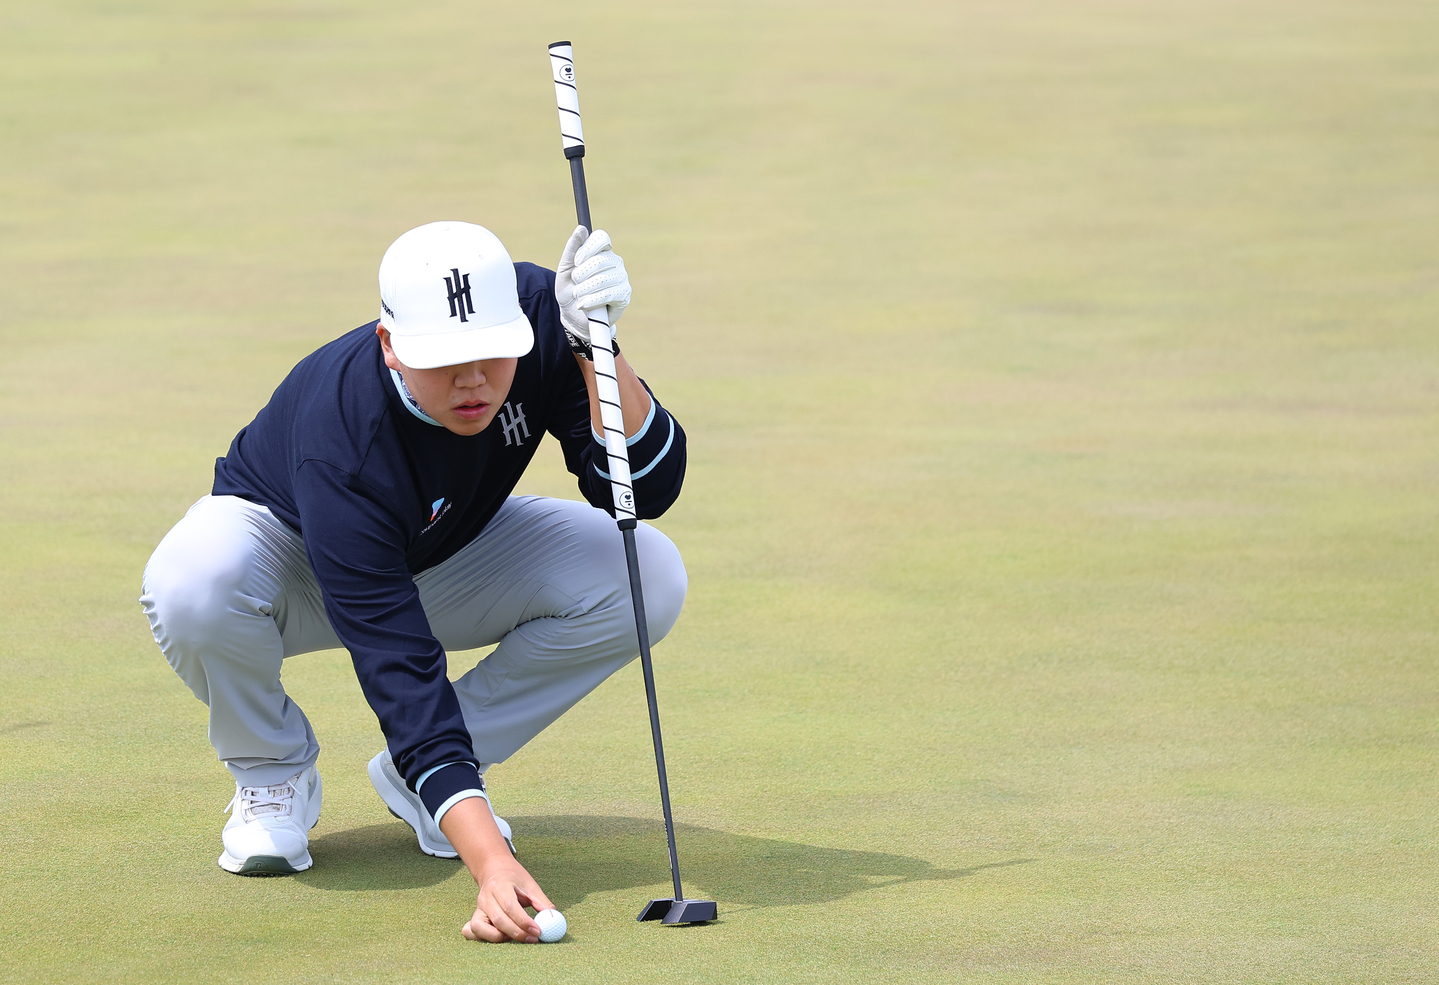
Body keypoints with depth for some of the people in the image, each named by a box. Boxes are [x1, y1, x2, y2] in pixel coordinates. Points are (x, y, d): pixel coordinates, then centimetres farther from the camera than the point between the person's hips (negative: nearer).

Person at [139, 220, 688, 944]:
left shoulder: (535, 313, -29)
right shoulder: (342, 440, -41)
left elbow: (646, 489, -28)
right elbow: (399, 670, -45)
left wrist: (598, 350, -47)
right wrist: (491, 862, -55)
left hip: (444, 554, 4)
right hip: (284, 545, -4)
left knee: (647, 581, -22)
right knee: (191, 585, -40)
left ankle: (417, 778, -2)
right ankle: (274, 771, -5)